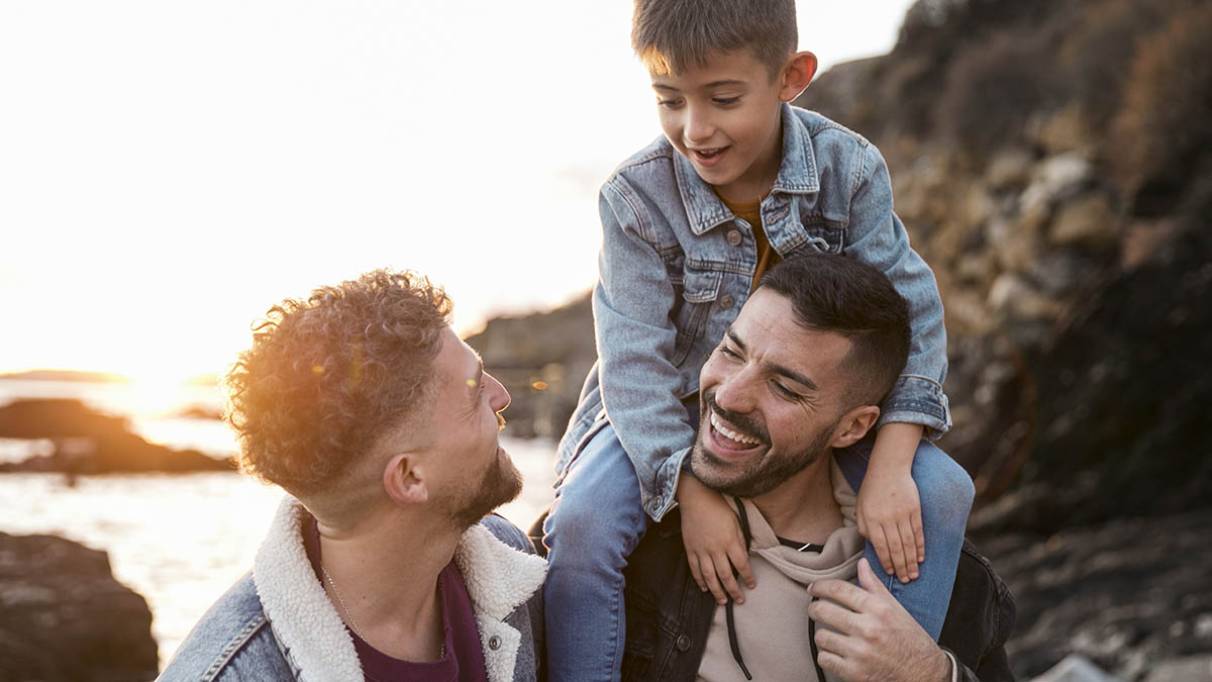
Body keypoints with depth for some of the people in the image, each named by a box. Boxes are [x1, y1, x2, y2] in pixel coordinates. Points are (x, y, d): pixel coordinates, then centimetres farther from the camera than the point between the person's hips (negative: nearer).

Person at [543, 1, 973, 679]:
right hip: (672, 410, -2)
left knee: (941, 491, -16)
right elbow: (636, 362, -20)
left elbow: (910, 309, -14)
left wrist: (890, 465, -25)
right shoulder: (637, 198, -20)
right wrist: (693, 491, -30)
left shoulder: (849, 169, -16)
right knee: (581, 521, -27)